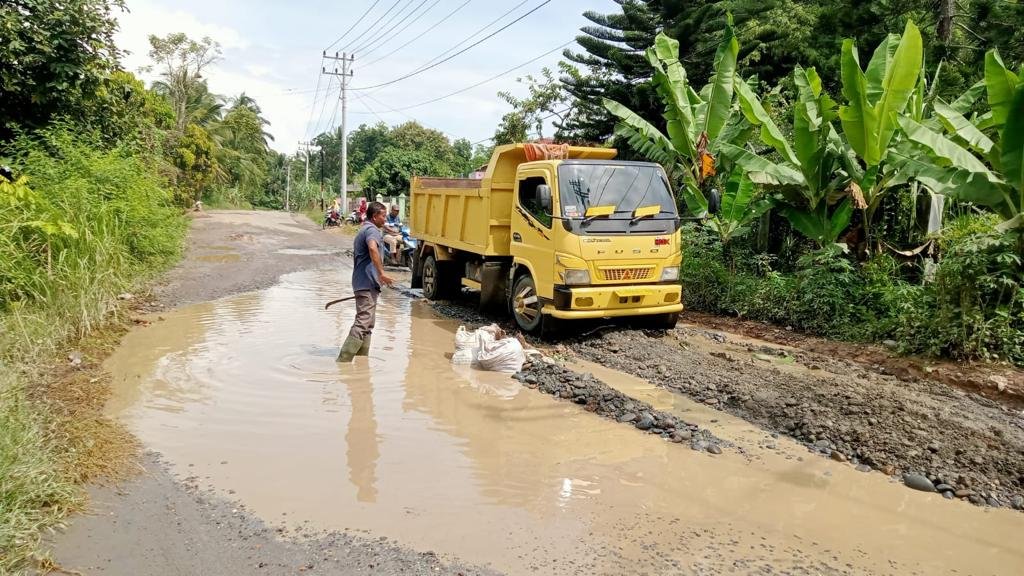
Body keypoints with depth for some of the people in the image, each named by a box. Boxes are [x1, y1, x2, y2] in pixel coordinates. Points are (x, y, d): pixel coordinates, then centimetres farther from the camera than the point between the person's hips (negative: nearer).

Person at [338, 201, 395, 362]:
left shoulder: (362, 230, 24)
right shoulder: (372, 230, -9)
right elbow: (373, 248, -32)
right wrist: (382, 273, -33)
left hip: (361, 283, 11)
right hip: (368, 284, -11)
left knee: (367, 324, 14)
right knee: (363, 323, -14)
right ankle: (343, 361, -17)